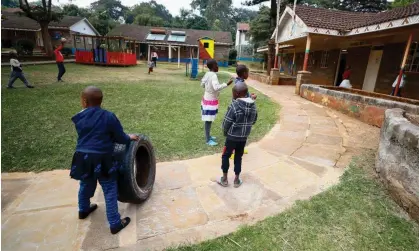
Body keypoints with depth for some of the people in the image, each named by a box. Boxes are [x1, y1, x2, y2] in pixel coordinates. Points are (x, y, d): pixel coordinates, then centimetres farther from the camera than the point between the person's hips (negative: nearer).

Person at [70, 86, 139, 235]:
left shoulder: (79, 118, 3)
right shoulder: (109, 117, -11)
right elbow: (120, 137, -6)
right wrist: (129, 138, 15)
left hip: (83, 158, 5)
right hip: (101, 159, -5)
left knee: (85, 185, 28)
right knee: (110, 190, 6)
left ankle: (83, 210, 54)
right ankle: (115, 223, 13)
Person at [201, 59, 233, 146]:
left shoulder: (207, 74, 5)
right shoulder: (213, 75, -22)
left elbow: (202, 84, 15)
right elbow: (216, 88, -35)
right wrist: (227, 84, -31)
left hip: (207, 99, 9)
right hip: (211, 101, -9)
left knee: (208, 120, 18)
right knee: (208, 120, -3)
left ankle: (208, 136, 30)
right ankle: (208, 140, 5)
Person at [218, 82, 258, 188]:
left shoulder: (234, 106, -21)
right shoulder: (253, 106, -3)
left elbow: (226, 123, -15)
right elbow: (253, 121, 9)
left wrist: (225, 133, 3)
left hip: (232, 137, -5)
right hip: (244, 138, 5)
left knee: (225, 156, 14)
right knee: (238, 157, 18)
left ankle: (224, 179, 23)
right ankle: (237, 180, 27)